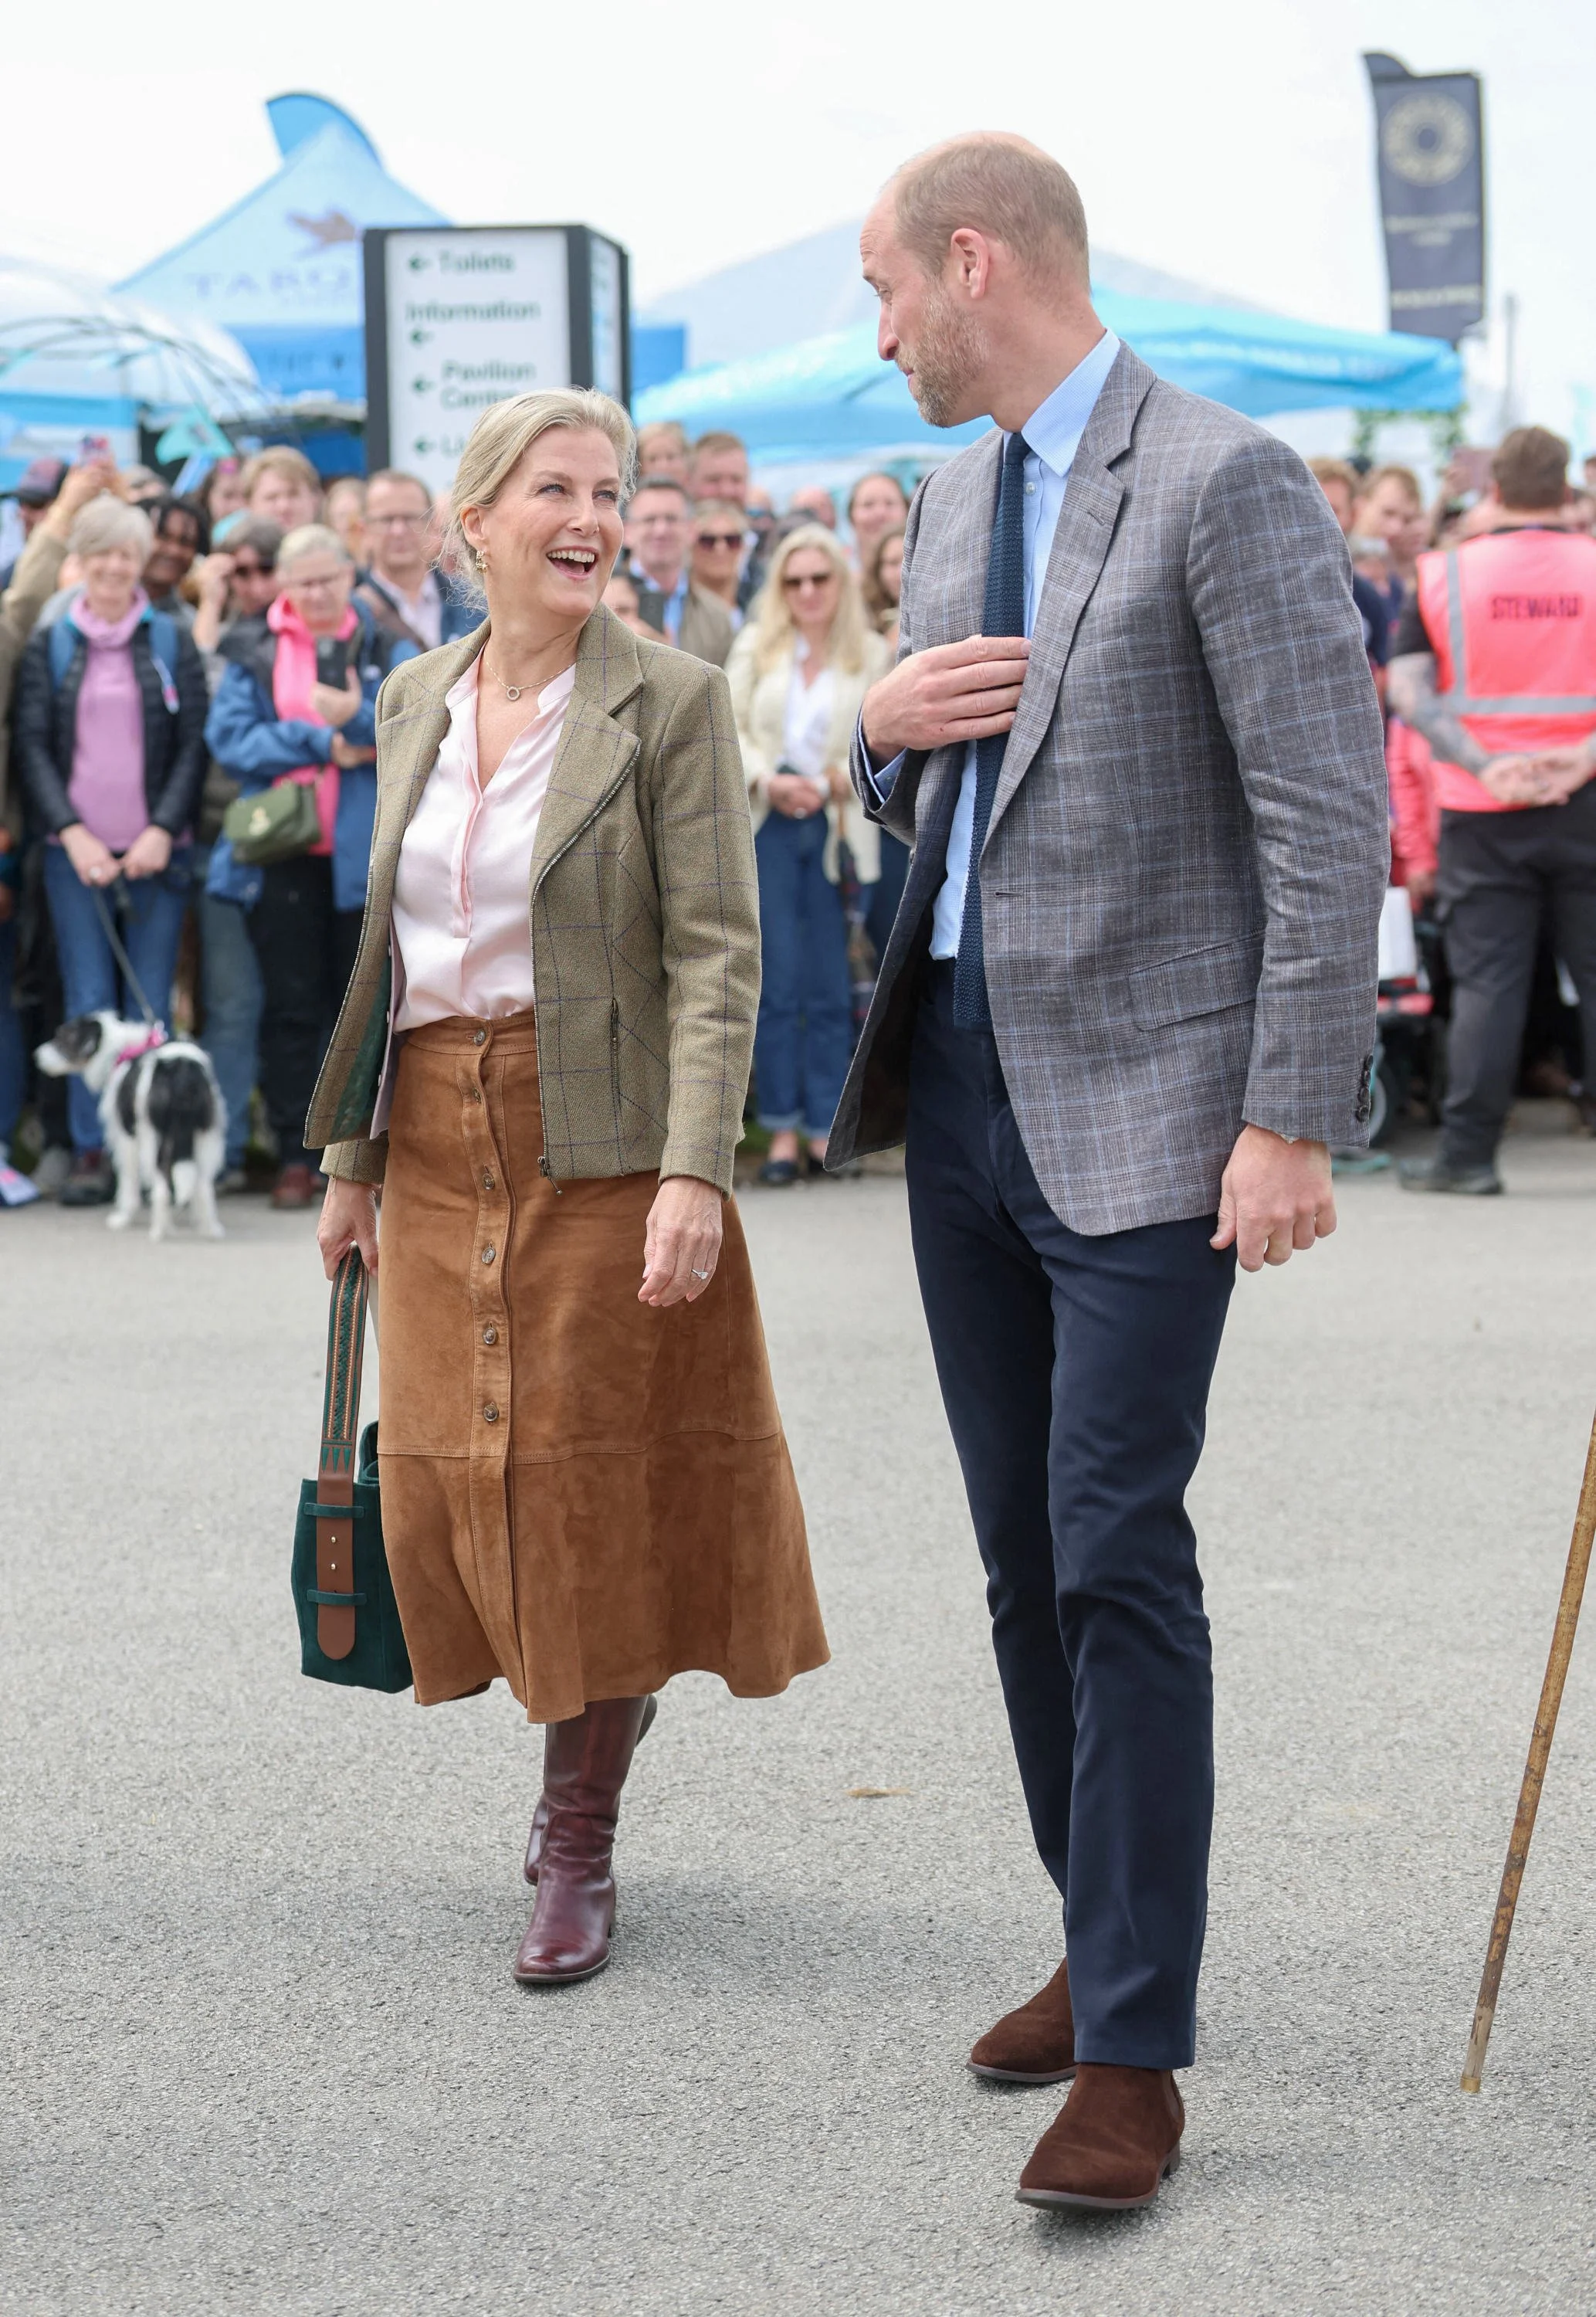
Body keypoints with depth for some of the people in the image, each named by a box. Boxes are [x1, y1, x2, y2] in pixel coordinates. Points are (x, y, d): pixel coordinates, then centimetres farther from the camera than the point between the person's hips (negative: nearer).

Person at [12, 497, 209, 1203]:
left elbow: (194, 745, 4)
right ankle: (90, 1152, 3)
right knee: (88, 1003, -2)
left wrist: (164, 831, -8)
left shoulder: (173, 641, 7)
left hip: (156, 849, 0)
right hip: (74, 851, 0)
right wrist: (73, 834, -9)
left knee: (150, 1004, -1)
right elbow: (31, 747, 3)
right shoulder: (47, 645, 8)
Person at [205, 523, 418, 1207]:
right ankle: (294, 1156, 5)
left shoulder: (386, 645, 6)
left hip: (364, 852, 0)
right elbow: (230, 736, -5)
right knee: (291, 1005, 1)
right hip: (281, 850, 0)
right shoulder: (252, 649, 6)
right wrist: (322, 744, -10)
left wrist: (360, 714, -22)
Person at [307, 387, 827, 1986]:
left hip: (600, 1143, -5)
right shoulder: (415, 701, 9)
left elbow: (715, 955, -12)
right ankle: (583, 1737, 33)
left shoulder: (668, 702, -7)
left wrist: (694, 1171, -21)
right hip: (438, 1138, 5)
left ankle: (579, 1841, 14)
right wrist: (351, 1153, 13)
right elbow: (385, 941, 15)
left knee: (602, 1484, 0)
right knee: (457, 1477, 8)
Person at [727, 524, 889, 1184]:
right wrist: (768, 781, -10)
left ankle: (826, 1129, 5)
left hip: (836, 829, -1)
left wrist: (832, 783, -13)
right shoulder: (755, 646, 11)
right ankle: (782, 1132, 1)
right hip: (767, 826, 1)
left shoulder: (872, 655, 6)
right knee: (777, 984, -3)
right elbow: (729, 727, 6)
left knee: (830, 989, -1)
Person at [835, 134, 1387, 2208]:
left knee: (1116, 1552, -10)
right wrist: (888, 731, 0)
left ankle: (1135, 2051, -3)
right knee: (1026, 1553, 13)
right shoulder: (953, 499, 14)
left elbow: (1330, 819, -16)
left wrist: (1293, 1120, -20)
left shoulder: (1223, 483, -12)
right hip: (962, 1086, 8)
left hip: (1140, 1099, -8)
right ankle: (1106, 1943, 27)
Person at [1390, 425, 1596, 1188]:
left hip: (1482, 811, 0)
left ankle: (1467, 1153, 2)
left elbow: (1407, 691, -7)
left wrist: (1485, 767, -14)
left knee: (1487, 979, 2)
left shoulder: (1446, 574, 2)